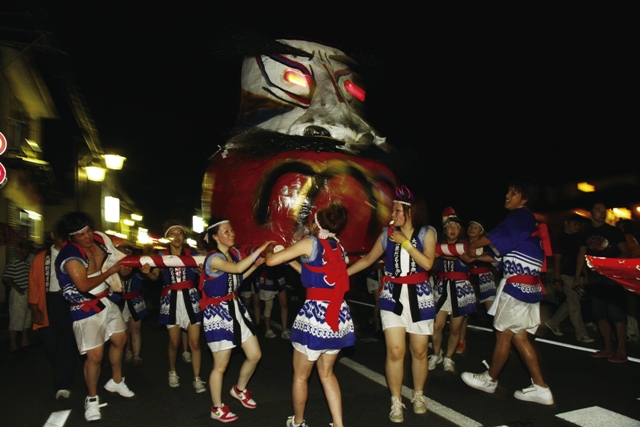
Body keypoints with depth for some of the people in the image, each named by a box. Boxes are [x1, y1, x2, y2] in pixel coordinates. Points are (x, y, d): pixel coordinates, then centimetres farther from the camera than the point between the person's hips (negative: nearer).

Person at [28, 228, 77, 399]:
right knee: (50, 343, 7)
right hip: (50, 302, 2)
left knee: (67, 343, -5)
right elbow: (34, 283, 6)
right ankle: (63, 377, 30)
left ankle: (63, 385, 1)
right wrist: (34, 307, -1)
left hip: (71, 302, -2)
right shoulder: (41, 258, 10)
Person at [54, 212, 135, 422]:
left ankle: (116, 381, 42)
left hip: (107, 300, 8)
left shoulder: (99, 239, -5)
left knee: (119, 340, 20)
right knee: (95, 356, -5)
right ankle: (92, 399, 19)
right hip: (87, 309, -7)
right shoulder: (70, 254, -24)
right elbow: (84, 285, -30)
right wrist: (110, 271, -21)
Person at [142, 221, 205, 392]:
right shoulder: (162, 255, 2)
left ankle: (197, 378, 13)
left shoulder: (191, 253, -1)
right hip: (171, 300, 1)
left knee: (195, 342, -1)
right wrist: (147, 272, -17)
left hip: (190, 298, 0)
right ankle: (172, 372, 36)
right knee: (174, 343, 10)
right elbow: (155, 276, 5)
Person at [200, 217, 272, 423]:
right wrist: (259, 249, -34)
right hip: (218, 312, -8)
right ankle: (217, 409, 25)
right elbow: (237, 268, -38)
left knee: (255, 355, 11)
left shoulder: (235, 252, 5)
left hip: (236, 307, 8)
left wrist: (255, 264, 4)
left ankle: (239, 389, 37)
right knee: (221, 365, 4)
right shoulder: (213, 258, -21)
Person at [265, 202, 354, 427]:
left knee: (301, 375, 16)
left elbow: (272, 261, -6)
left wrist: (270, 251, 16)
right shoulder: (338, 248, 12)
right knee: (326, 373, 22)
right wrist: (293, 261, 27)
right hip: (338, 315, 7)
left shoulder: (310, 242, -7)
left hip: (315, 314, -6)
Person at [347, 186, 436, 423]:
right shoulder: (387, 233, 2)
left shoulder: (426, 232, -3)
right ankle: (396, 402, 12)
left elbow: (428, 263, -15)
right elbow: (368, 259, 10)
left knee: (419, 351, 10)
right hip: (393, 295, 1)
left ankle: (418, 395, 33)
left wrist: (405, 242, -17)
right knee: (395, 351, -6)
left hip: (419, 296, 0)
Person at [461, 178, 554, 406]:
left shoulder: (519, 217, -11)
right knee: (519, 337, 12)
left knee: (503, 334, 5)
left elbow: (494, 237, -22)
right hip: (529, 286, 9)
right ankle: (540, 387, 14)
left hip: (516, 285, -9)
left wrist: (472, 247, -7)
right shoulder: (530, 222, 18)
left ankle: (490, 379, 20)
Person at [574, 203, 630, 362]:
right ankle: (608, 348, 18)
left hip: (612, 276, -4)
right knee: (600, 314, 8)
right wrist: (577, 277, 11)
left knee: (616, 313, -7)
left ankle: (621, 351, 1)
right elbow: (582, 254, 14)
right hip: (594, 277, 5)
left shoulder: (613, 231, -1)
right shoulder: (585, 233, 10)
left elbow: (626, 253, -2)